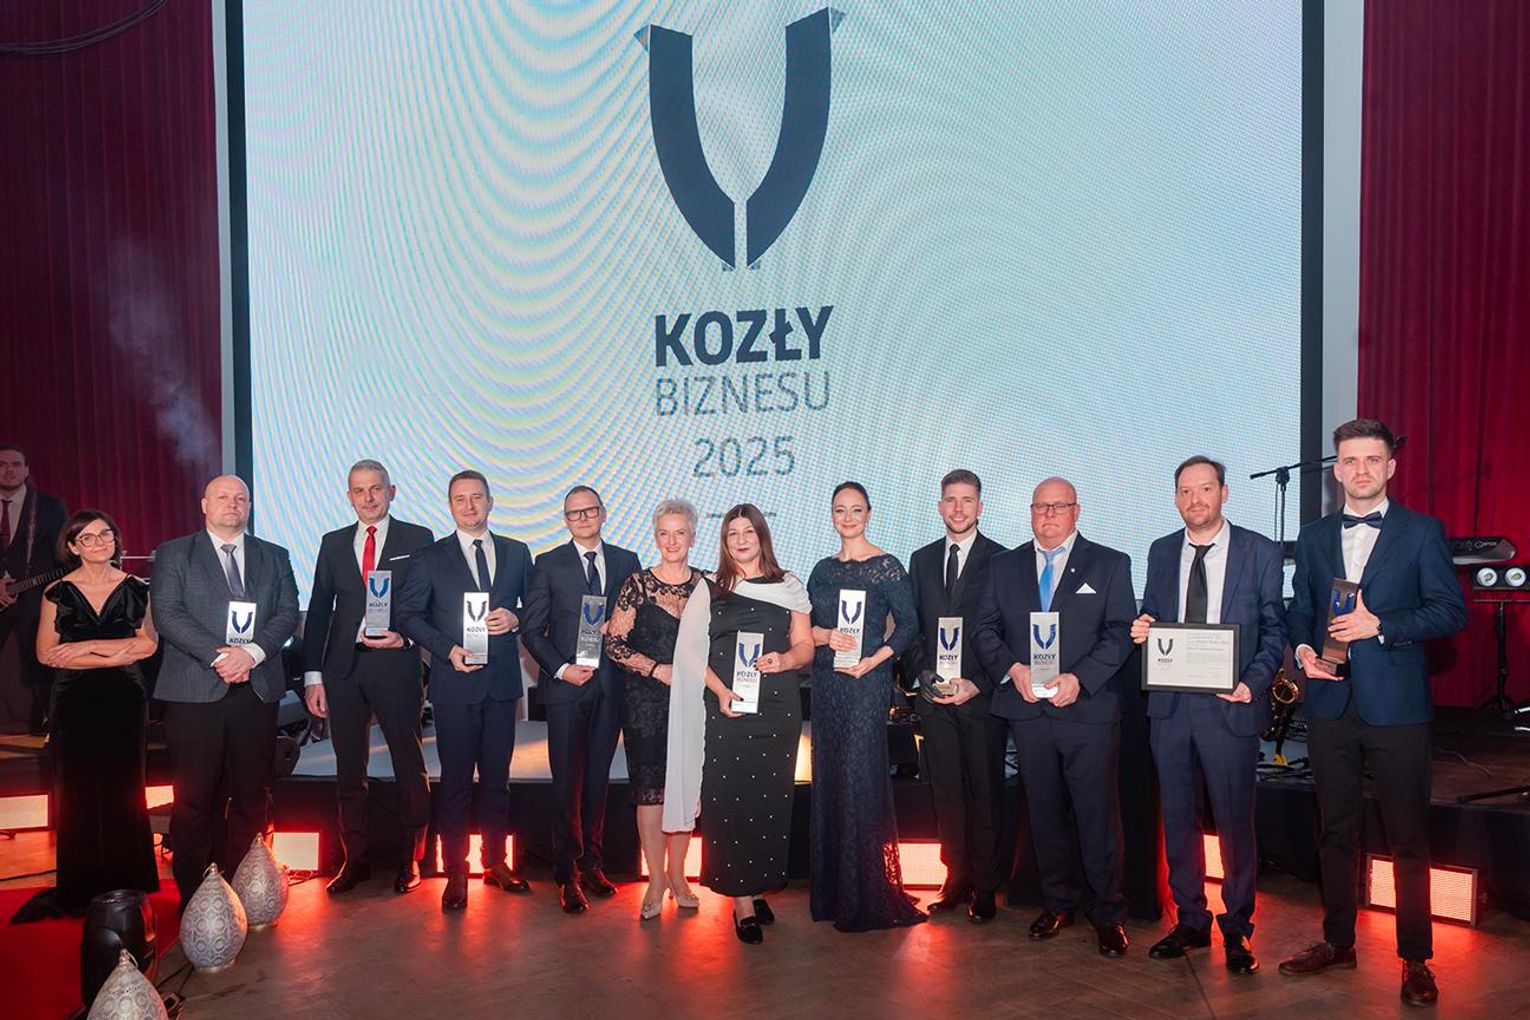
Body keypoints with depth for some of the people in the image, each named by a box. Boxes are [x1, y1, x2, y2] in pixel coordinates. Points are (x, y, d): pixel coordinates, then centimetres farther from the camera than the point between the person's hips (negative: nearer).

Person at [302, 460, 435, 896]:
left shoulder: (417, 539, 2)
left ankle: (410, 858, 17)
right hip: (343, 667, 4)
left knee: (409, 766, 3)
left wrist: (406, 638, -15)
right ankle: (355, 859, 24)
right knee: (349, 770, 11)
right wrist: (313, 674, 4)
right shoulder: (333, 544, 11)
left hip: (396, 665, -3)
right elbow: (318, 611, 9)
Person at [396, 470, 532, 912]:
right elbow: (407, 615, 1)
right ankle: (455, 873, 14)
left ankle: (496, 863, 24)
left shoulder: (517, 554, 9)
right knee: (456, 781, 3)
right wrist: (448, 649, -11)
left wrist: (516, 619, -9)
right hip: (455, 684, -2)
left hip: (502, 681, 2)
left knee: (497, 777, 11)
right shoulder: (430, 558, 4)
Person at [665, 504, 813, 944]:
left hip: (778, 708, 1)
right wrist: (720, 690, -12)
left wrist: (785, 659, -13)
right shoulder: (710, 590, 8)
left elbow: (805, 646, 9)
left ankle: (758, 888, 19)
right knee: (730, 800, -4)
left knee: (771, 799, 4)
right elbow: (691, 650, 2)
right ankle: (742, 902, 3)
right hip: (727, 708, -1)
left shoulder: (789, 587, 10)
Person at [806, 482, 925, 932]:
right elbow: (804, 624, 11)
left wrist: (873, 660, -17)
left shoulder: (886, 566, -4)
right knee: (828, 778, 8)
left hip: (866, 680, -6)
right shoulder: (824, 569, 12)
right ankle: (832, 891, 20)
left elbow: (908, 623, -7)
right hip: (826, 682, 6)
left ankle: (868, 897, 6)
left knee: (860, 777, -6)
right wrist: (824, 636, -10)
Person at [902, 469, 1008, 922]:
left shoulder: (1001, 560, -1)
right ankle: (955, 880, 21)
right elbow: (910, 628, 12)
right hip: (935, 697, 4)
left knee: (985, 793, 4)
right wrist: (923, 677, -1)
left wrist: (977, 684, -12)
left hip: (982, 695, -4)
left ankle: (984, 888, 15)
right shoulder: (921, 560, 12)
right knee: (945, 792, 10)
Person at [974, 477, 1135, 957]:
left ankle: (1107, 913, 14)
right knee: (1044, 811, 11)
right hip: (1028, 709, 3)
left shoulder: (1110, 565, 4)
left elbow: (1121, 632, -3)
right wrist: (1013, 669, -9)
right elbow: (985, 629, 9)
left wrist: (1079, 678, -15)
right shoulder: (1005, 566, 12)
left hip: (1089, 708, -3)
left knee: (1098, 814, -1)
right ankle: (1058, 902, 26)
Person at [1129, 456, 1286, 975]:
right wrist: (1141, 630, -7)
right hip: (1170, 704, 4)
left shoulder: (1260, 552, -1)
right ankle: (1190, 921, 26)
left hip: (1229, 704, -3)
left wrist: (1253, 682, -15)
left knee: (1234, 820, 4)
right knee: (1177, 818, 11)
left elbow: (1274, 629, -1)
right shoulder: (1161, 552, 10)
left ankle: (1237, 929, 21)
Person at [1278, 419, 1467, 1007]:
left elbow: (1451, 611, -6)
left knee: (1408, 839, 3)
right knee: (1336, 831, 13)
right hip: (1331, 705, 4)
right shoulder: (1314, 537, 11)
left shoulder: (1422, 532, 0)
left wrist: (1380, 624, -17)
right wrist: (1303, 650, -4)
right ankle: (1337, 942, 26)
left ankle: (1415, 960, 17)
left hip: (1396, 707, -3)